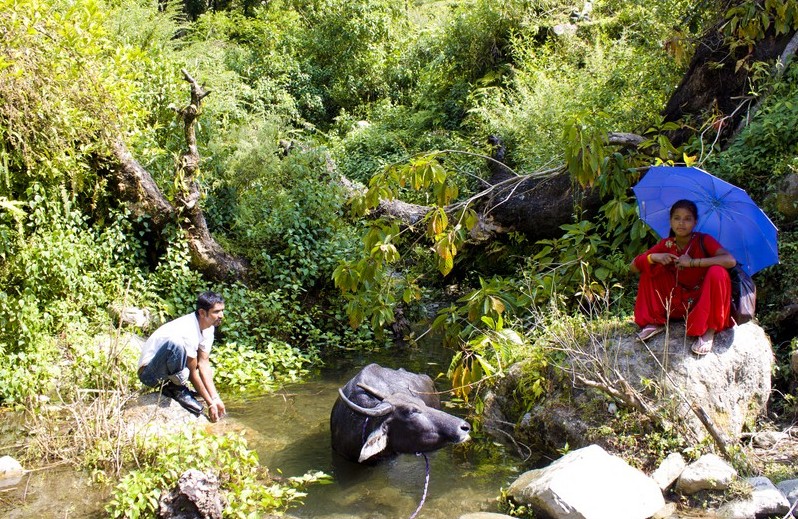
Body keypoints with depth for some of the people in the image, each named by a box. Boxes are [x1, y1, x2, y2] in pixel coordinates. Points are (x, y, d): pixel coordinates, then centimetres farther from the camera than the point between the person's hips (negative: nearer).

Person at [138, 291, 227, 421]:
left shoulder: (208, 327, -3)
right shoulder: (188, 331, -28)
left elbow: (204, 364, -4)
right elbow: (193, 373, -21)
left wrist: (216, 398, -9)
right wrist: (210, 403, -15)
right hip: (150, 374, -9)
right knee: (175, 343, -36)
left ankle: (171, 385, 4)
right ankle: (176, 388, -15)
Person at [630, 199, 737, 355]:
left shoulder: (703, 241, -13)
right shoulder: (666, 245, -4)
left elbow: (731, 261, -31)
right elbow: (633, 267, -4)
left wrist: (692, 262, -31)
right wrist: (653, 257, -25)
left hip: (704, 300, -3)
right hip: (678, 302, 3)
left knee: (717, 272, -32)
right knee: (649, 269, -9)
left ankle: (709, 331, -22)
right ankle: (655, 322, -2)